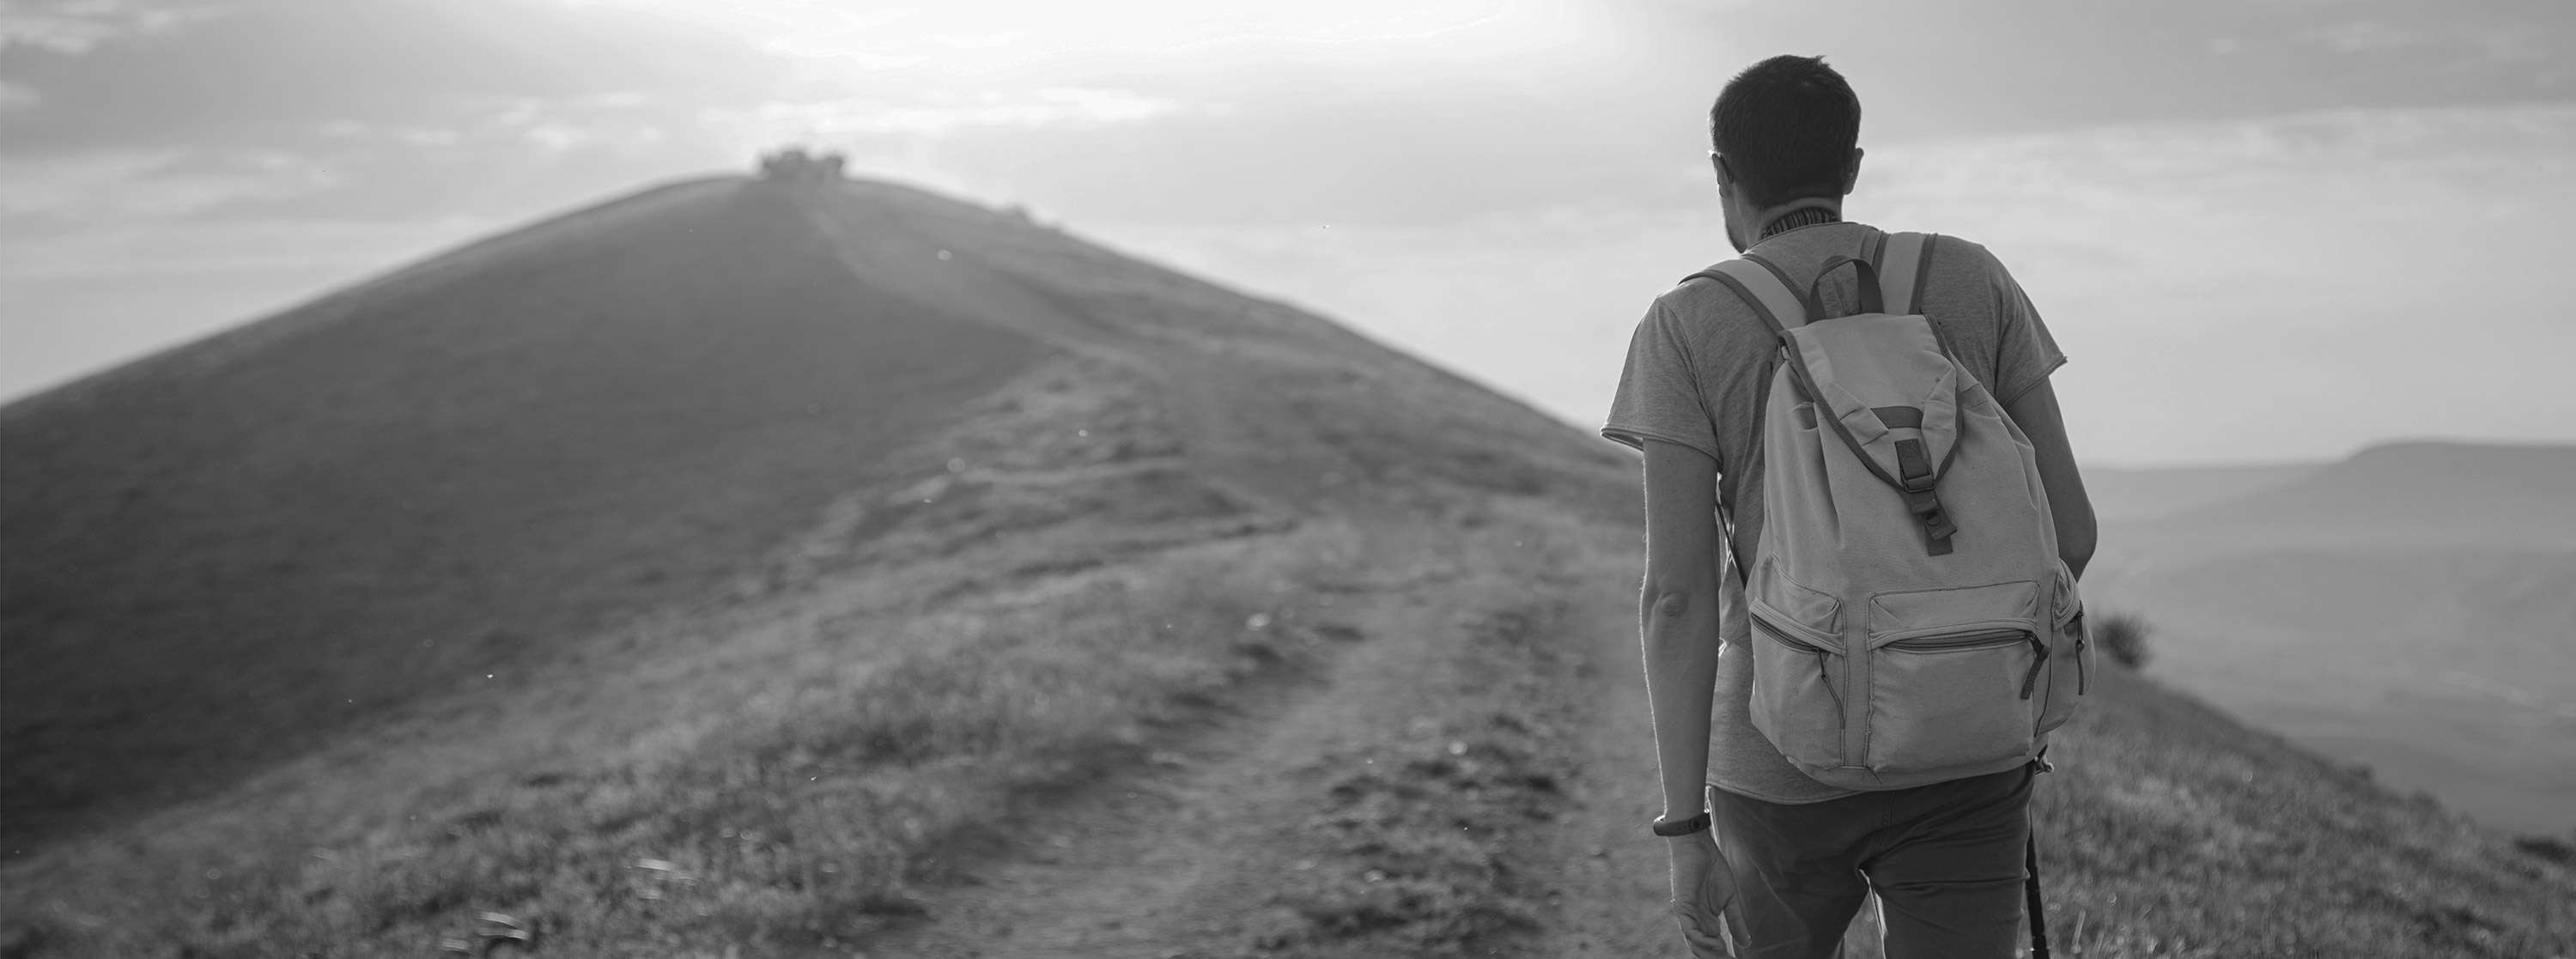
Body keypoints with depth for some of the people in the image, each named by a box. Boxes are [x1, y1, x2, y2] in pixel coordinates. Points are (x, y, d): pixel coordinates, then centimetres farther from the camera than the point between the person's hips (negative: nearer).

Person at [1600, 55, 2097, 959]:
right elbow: (2069, 526, 1)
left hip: (1788, 763, -1)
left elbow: (1676, 591, -14)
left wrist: (1685, 830, -12)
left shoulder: (1684, 328, -6)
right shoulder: (1972, 281, 1)